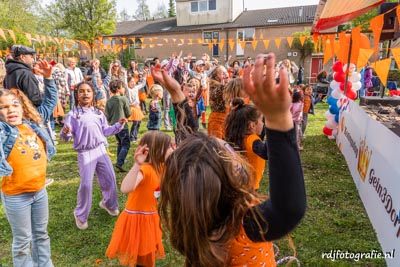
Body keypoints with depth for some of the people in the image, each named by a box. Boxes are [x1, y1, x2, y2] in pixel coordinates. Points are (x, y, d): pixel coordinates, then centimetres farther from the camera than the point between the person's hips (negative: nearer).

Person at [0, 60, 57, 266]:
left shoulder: (34, 123, -1)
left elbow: (50, 102, 9)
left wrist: (48, 78, 0)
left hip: (40, 190, 5)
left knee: (41, 234, 23)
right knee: (22, 241, 13)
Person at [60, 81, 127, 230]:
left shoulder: (98, 113, 10)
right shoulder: (73, 114, -6)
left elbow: (105, 131, 15)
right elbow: (66, 137, -9)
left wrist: (119, 125, 5)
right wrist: (65, 133, -32)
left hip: (100, 149, 5)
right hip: (85, 153, -5)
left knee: (110, 178, 11)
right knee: (86, 184, -4)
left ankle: (108, 203, 38)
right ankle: (80, 215, 17)